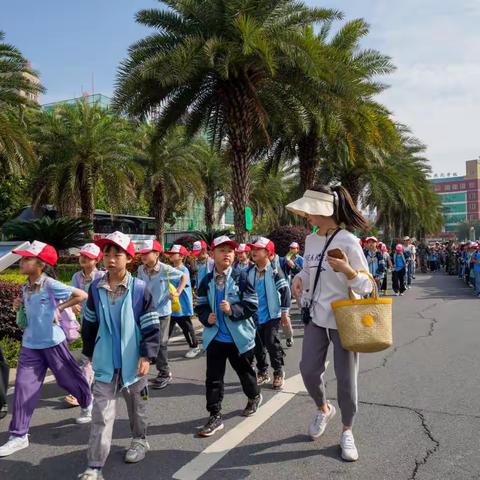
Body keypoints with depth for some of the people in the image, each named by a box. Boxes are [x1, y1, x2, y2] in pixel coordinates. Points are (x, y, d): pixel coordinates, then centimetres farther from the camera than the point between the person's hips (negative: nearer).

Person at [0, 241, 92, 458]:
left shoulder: (51, 285, -18)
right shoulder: (25, 288, 3)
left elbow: (82, 295, -17)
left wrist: (60, 308, -16)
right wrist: (20, 308, -3)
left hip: (52, 343, -5)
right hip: (30, 345, 6)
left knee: (69, 379, 11)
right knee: (23, 386, 2)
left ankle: (88, 404, 39)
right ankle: (18, 436, 13)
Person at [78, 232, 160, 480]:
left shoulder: (140, 289, -13)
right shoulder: (96, 288, -3)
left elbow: (151, 326, -9)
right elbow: (89, 324, 9)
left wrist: (147, 356, -12)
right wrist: (90, 352, 14)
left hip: (133, 361, -1)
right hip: (105, 362, 2)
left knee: (136, 405, 18)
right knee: (101, 414, 3)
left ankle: (140, 440, 43)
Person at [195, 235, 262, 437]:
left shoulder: (241, 277, -10)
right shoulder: (207, 281, 0)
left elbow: (252, 305, -12)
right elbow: (200, 306, 9)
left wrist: (233, 310, -24)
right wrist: (206, 317, -10)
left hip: (239, 337, -2)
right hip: (215, 337, 2)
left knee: (244, 371, 19)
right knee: (213, 377, 3)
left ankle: (254, 396, 47)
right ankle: (215, 416, 15)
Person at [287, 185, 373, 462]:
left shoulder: (348, 242, -16)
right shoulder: (311, 240, 4)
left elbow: (367, 286, -15)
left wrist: (346, 269, -33)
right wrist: (299, 278, -2)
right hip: (316, 317, 6)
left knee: (346, 378, 5)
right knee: (309, 369, 6)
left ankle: (347, 431, 28)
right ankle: (324, 409, 37)